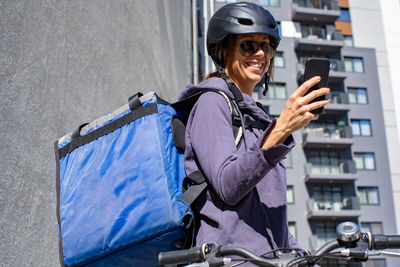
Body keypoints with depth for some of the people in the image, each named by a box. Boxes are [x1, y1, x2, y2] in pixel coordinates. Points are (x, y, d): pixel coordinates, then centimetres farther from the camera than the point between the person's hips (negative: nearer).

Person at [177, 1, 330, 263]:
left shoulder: (254, 115, 21)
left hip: (268, 255, 7)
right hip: (232, 258, -7)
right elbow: (227, 186, -17)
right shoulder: (213, 102, -3)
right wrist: (282, 127, -25)